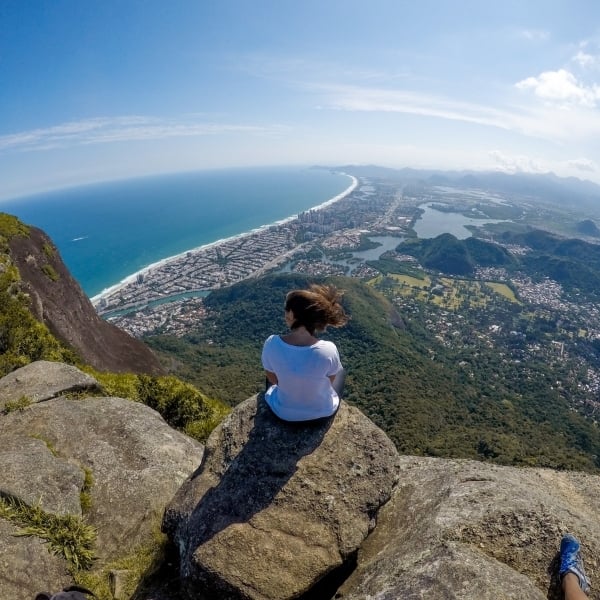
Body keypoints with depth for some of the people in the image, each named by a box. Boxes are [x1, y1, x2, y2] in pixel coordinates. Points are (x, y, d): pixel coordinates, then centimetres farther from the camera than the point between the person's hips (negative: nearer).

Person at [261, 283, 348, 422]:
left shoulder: (272, 344, -29)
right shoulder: (328, 350, -31)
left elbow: (273, 380, -10)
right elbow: (330, 382, -10)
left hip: (283, 412, 1)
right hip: (323, 411, 0)